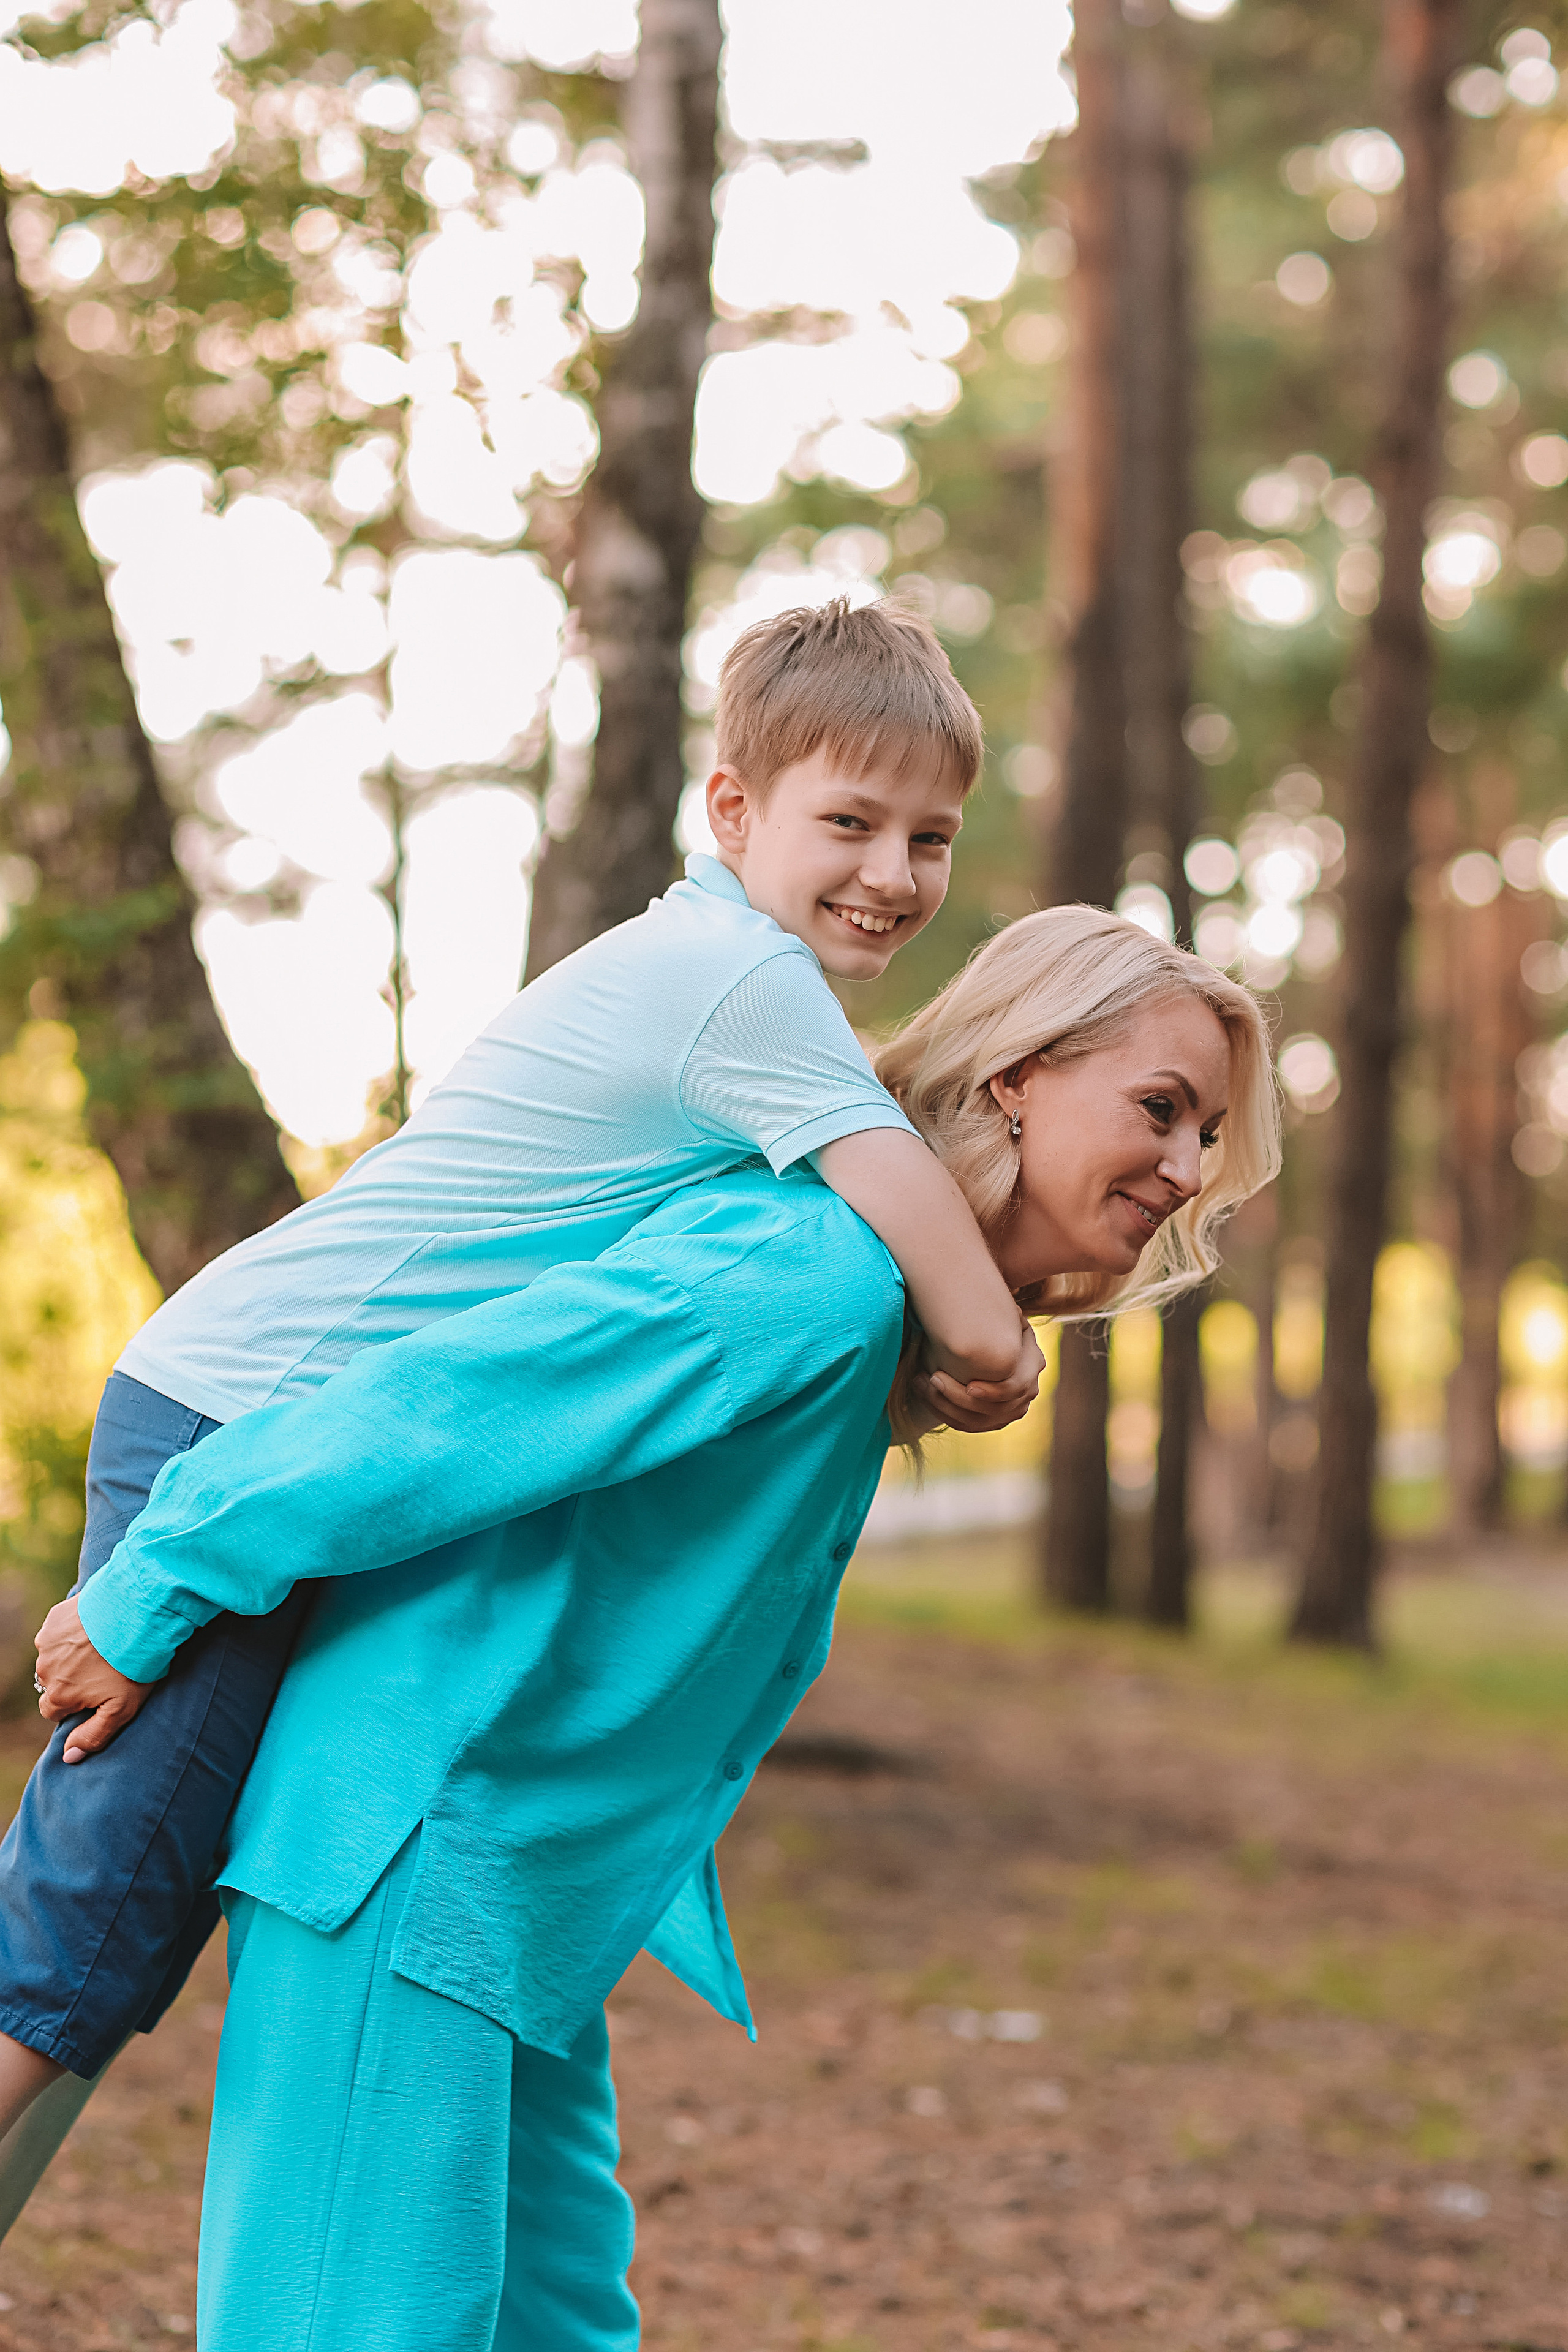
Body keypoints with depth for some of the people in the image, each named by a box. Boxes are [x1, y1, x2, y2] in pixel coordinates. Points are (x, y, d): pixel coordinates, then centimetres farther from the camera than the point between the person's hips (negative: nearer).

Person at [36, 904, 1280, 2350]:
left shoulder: (878, 1304, 12)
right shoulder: (813, 1272, -22)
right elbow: (422, 1415, -23)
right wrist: (146, 1600, -16)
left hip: (526, 1895, 10)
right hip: (404, 1856, -10)